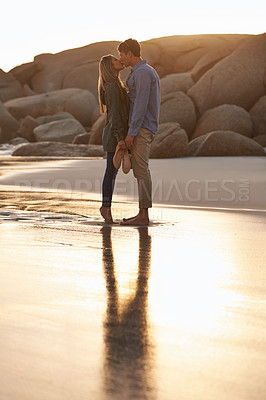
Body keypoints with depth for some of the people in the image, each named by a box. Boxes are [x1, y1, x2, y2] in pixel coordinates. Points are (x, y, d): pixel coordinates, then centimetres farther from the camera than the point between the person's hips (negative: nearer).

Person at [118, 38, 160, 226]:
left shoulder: (143, 72, -14)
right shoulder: (147, 72, 19)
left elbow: (141, 104, -20)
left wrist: (131, 132, -21)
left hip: (141, 128, -10)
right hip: (146, 128, 10)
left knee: (141, 170, -8)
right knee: (140, 170, 10)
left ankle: (143, 216, -6)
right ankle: (143, 214, 13)